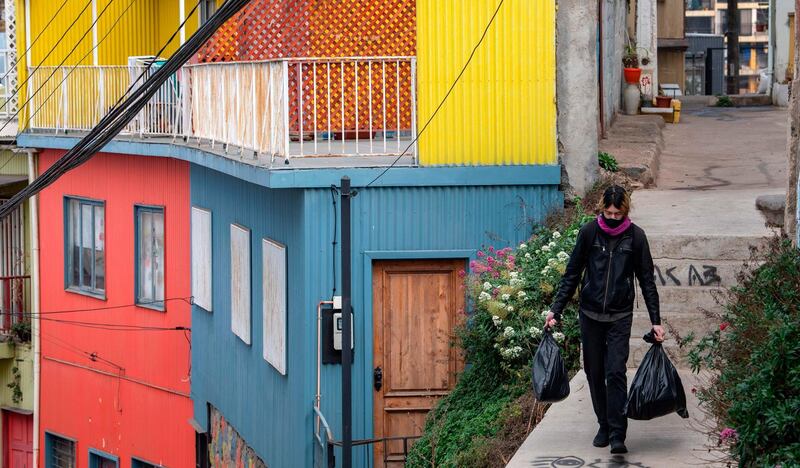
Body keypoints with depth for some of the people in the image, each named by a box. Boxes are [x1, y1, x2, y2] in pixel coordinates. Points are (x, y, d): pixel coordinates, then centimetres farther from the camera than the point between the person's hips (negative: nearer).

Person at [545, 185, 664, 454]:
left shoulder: (635, 236, -3)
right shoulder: (589, 232, -2)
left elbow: (647, 281, 3)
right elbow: (572, 273, 5)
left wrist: (656, 321, 0)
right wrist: (556, 310, 1)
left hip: (620, 316, -2)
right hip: (590, 314, 2)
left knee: (616, 372, -12)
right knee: (594, 373, 7)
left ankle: (617, 435, -13)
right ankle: (604, 427, 21)